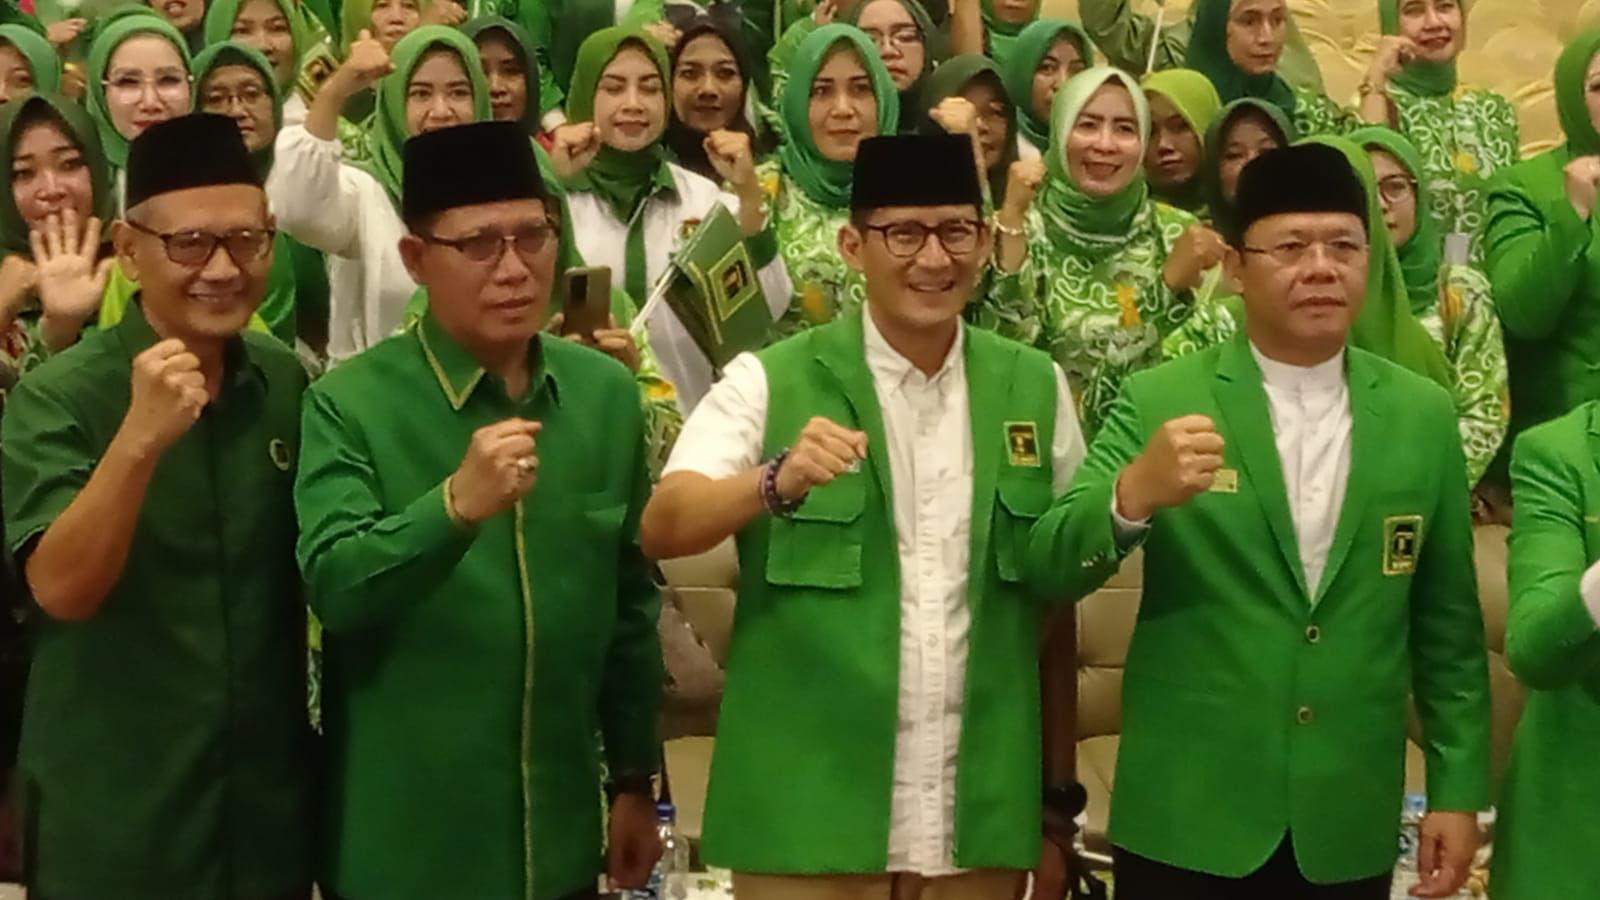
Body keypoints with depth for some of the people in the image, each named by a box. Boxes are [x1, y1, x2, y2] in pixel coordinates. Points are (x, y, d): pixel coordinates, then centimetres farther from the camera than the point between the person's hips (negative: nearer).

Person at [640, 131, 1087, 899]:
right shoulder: (771, 380, -4)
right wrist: (777, 481, -34)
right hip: (806, 820, -3)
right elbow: (662, 530, -16)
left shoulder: (1036, 387, 5)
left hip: (982, 821, 3)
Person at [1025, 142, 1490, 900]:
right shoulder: (1159, 402, -4)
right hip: (1185, 823, -2)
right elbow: (1048, 572, -12)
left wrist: (1458, 788, 6)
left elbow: (1448, 625, 9)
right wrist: (1133, 493, -30)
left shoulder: (1423, 416, 3)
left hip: (1347, 829, 2)